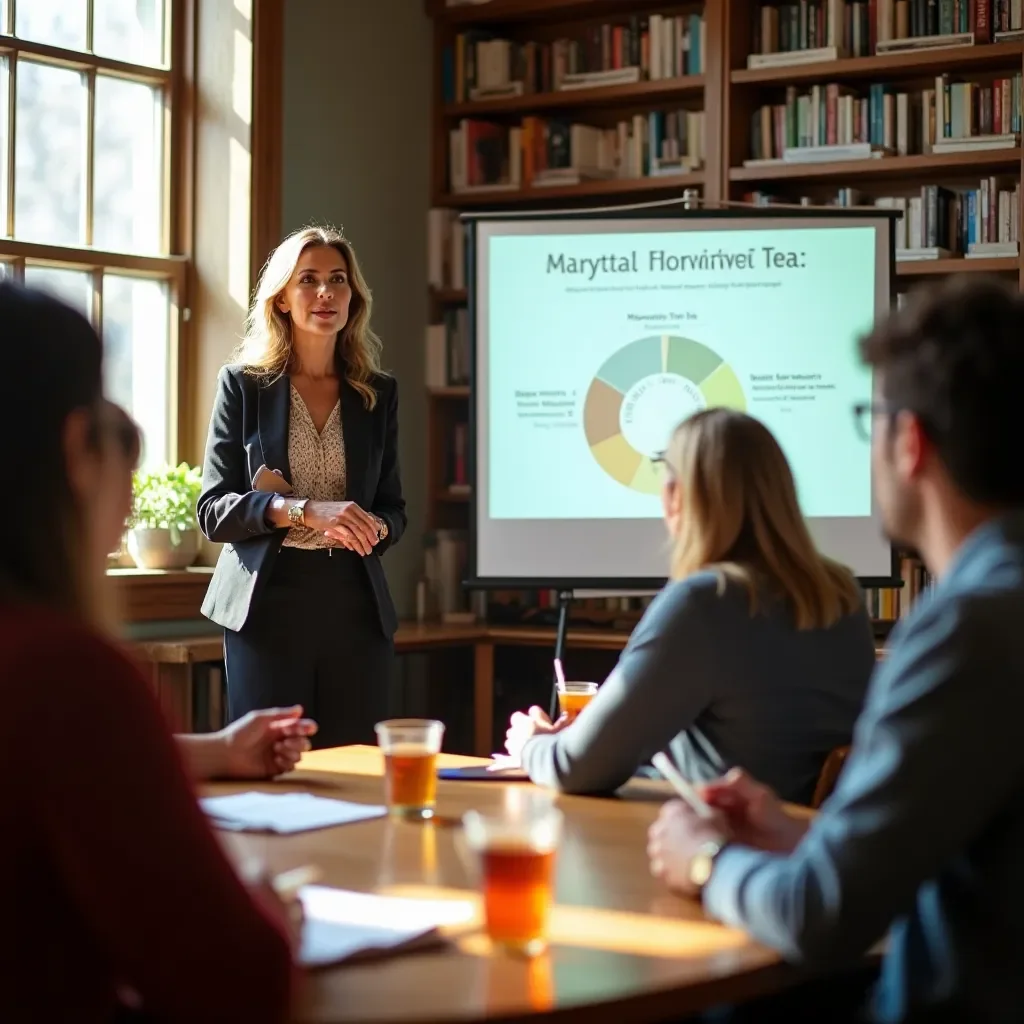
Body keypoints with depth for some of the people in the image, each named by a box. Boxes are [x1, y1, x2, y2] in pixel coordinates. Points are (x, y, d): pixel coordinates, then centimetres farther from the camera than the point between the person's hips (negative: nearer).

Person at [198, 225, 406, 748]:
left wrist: (372, 527, -9)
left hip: (355, 605, 2)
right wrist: (302, 510, -17)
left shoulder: (379, 393, 11)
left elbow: (393, 509, 15)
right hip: (268, 605, -2)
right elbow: (213, 509, -2)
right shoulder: (243, 384, 3)